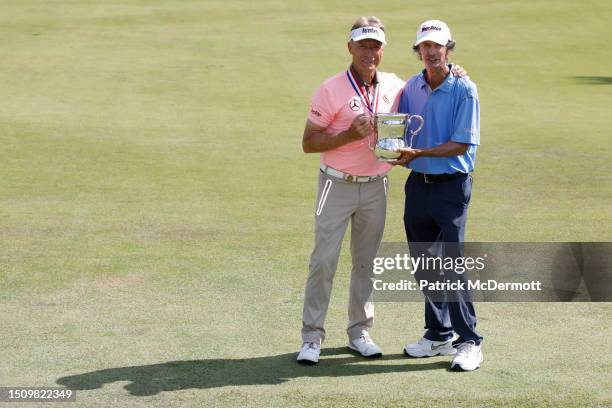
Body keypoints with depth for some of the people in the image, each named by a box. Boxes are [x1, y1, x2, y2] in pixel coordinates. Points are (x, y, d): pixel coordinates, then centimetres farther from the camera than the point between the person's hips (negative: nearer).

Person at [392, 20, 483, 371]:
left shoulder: (464, 90, -10)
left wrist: (419, 153, -21)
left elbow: (461, 145, -14)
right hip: (418, 183, 6)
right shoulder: (412, 88, 8)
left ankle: (470, 342, -4)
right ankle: (438, 335, 22)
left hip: (451, 185, -6)